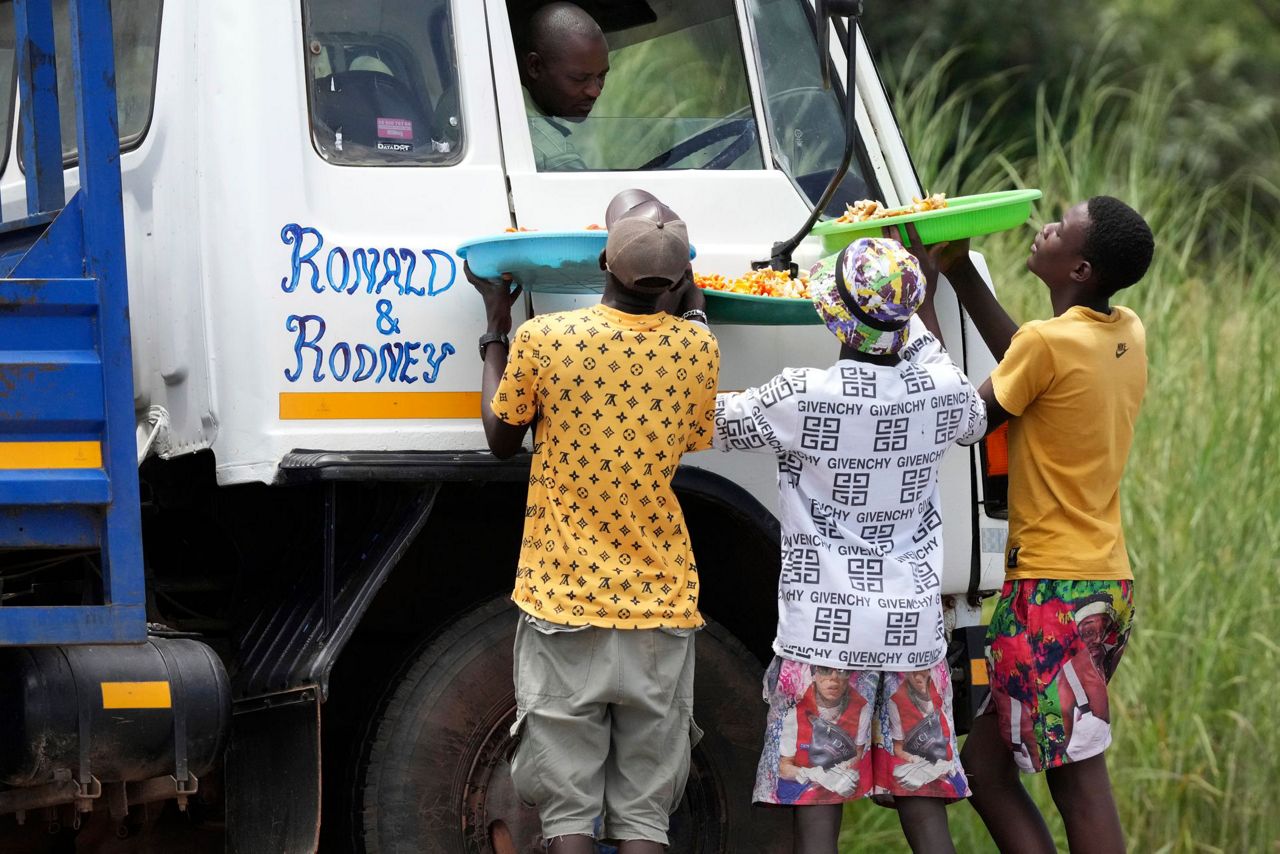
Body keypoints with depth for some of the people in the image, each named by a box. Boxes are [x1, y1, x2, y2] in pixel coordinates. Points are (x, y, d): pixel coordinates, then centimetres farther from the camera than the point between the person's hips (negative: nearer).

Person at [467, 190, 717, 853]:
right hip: (662, 607, 2)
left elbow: (501, 439, 7)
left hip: (564, 605, -2)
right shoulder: (697, 349, -4)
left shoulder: (541, 340, -10)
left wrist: (496, 328, 19)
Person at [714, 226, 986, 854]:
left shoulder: (802, 398, -13)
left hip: (824, 630, -4)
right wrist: (923, 304, 33)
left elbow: (711, 418, 2)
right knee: (923, 801, 8)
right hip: (915, 628, 4)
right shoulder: (941, 391, -1)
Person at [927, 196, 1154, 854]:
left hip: (1054, 589, -9)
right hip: (1107, 581, 9)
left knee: (1080, 781, -9)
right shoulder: (1127, 337, 8)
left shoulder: (1050, 342, -16)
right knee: (984, 764, 15)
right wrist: (959, 273, 23)